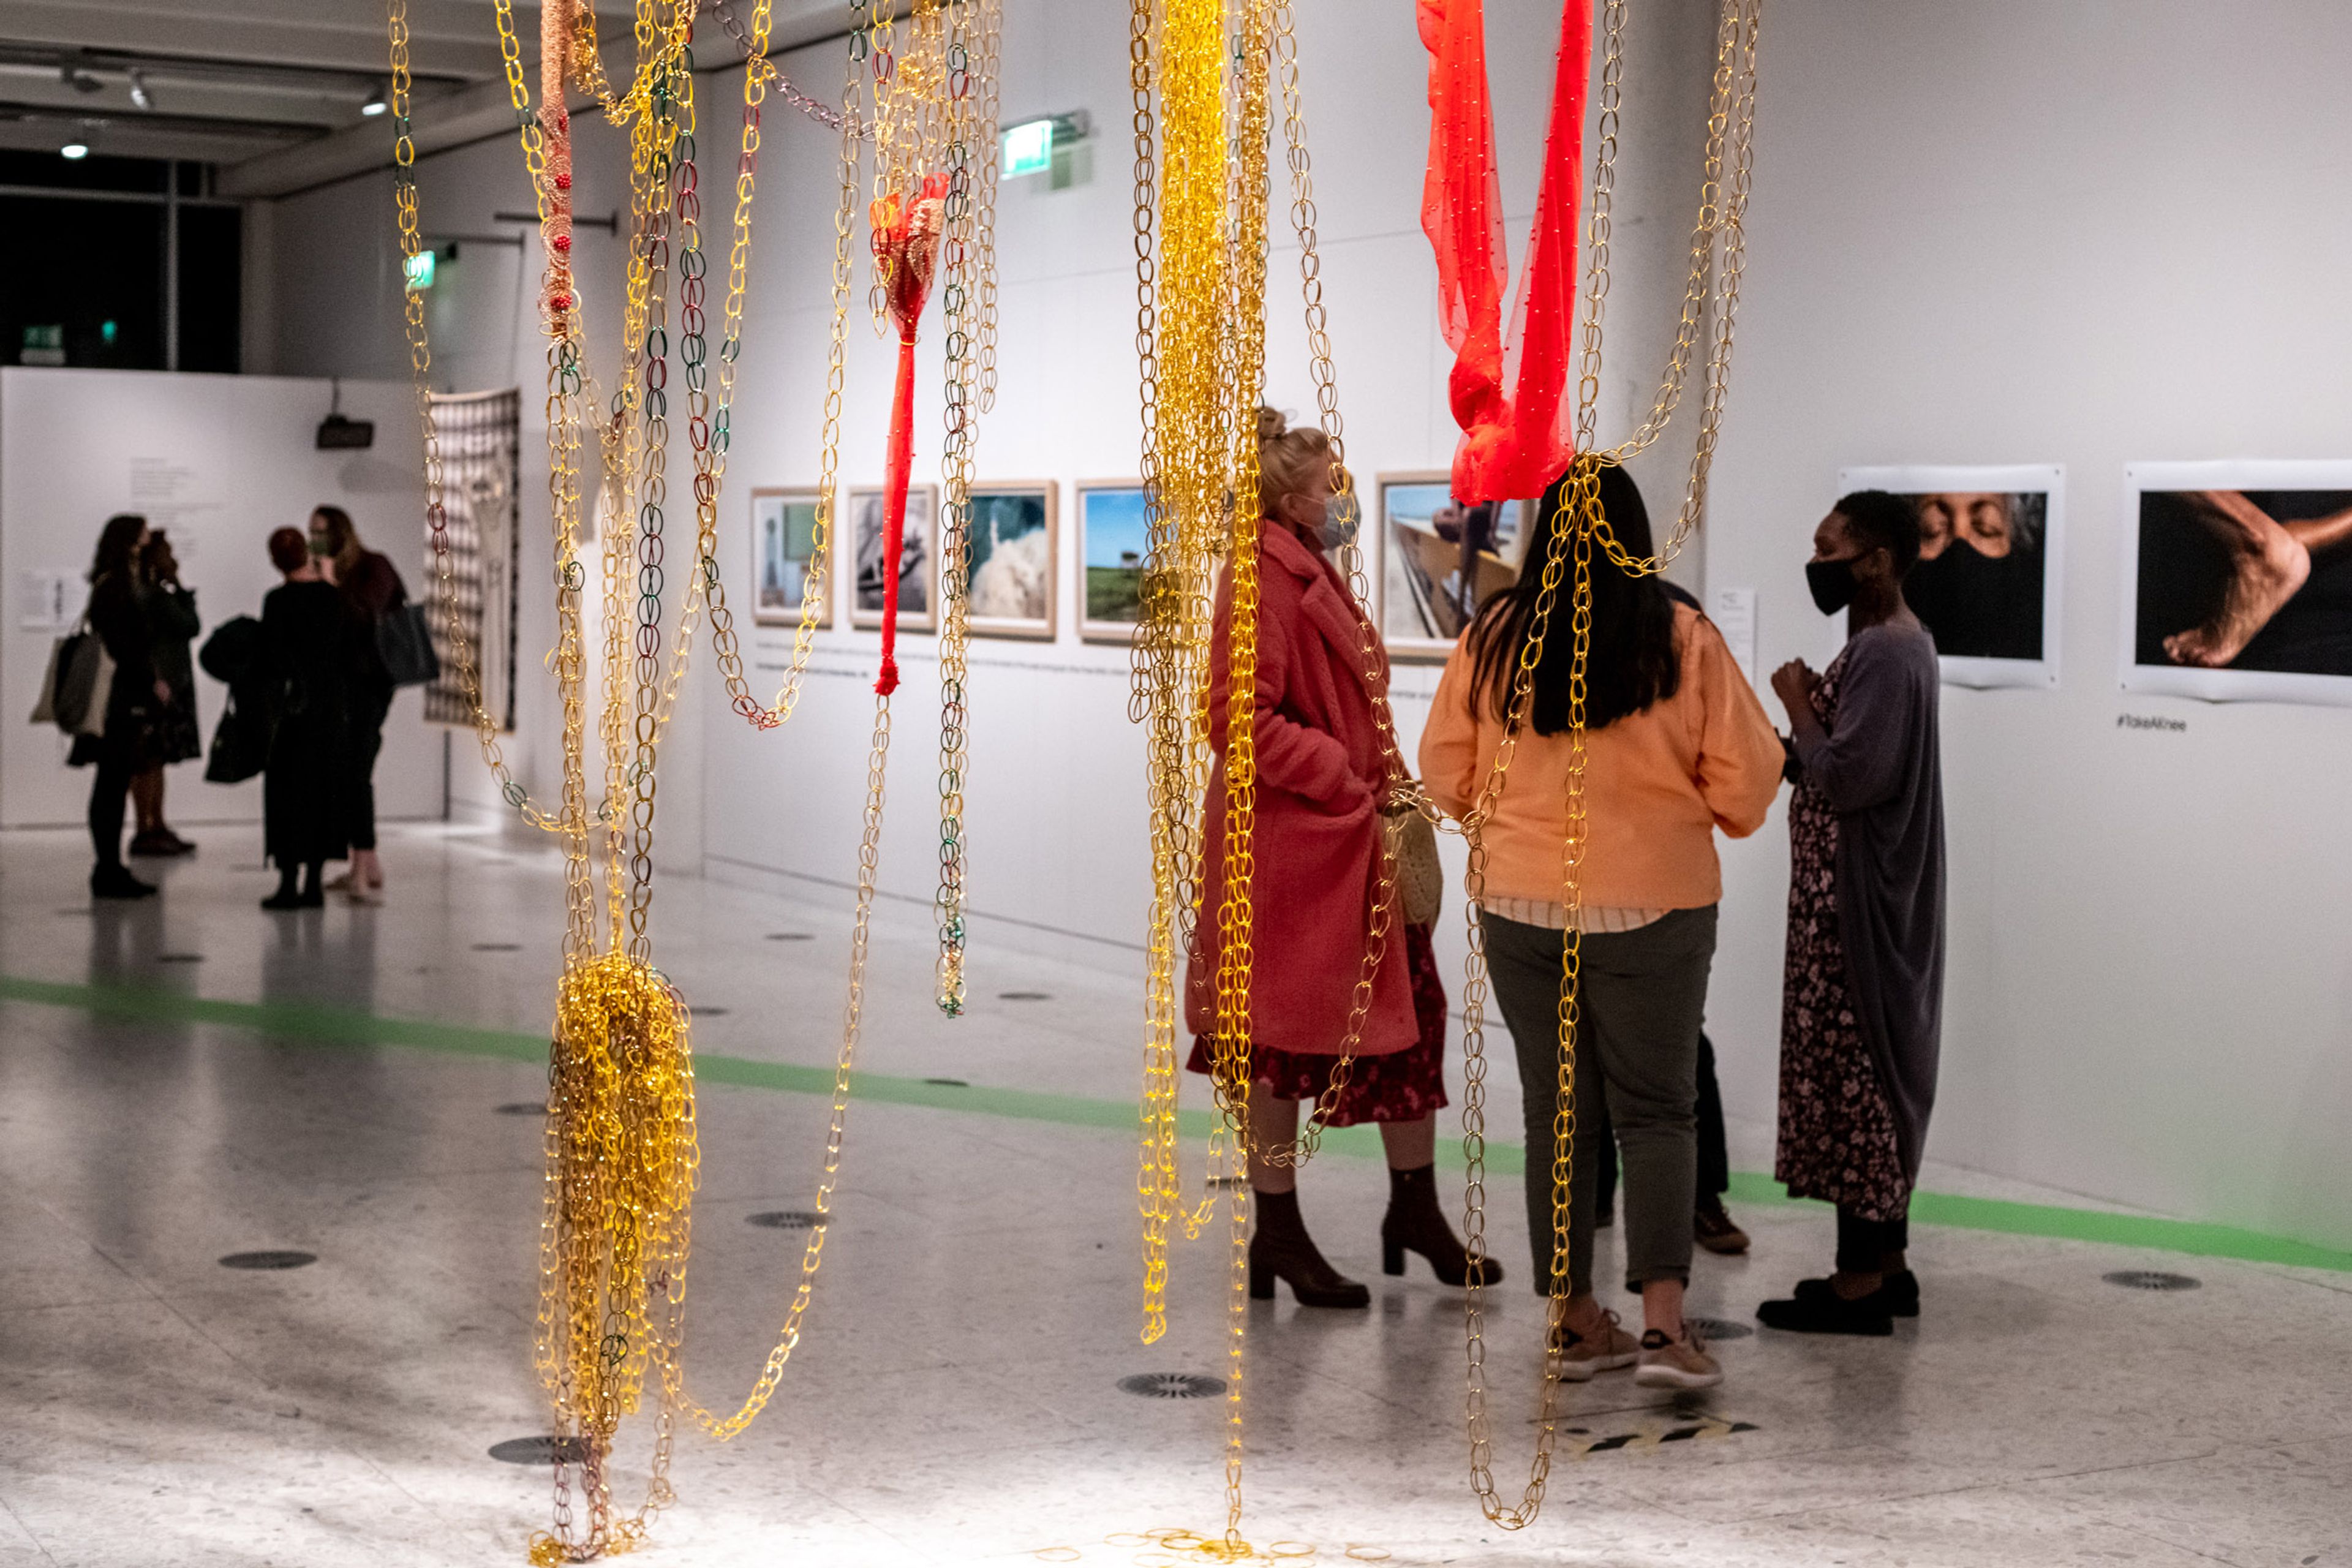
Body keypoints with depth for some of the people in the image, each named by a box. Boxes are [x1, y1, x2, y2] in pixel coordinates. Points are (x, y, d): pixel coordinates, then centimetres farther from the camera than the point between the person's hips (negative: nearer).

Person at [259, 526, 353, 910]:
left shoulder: (279, 600, -10)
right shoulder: (337, 597, 3)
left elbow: (271, 658, -12)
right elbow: (350, 652, 5)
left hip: (296, 705, -4)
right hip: (335, 701, 4)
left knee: (289, 790, 1)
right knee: (326, 788, 9)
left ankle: (289, 884, -2)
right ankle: (314, 884, 10)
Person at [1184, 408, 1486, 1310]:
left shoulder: (1312, 576, 17)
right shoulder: (1262, 582, -15)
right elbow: (1242, 719, -22)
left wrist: (1377, 788, 12)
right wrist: (1344, 785, -20)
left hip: (1351, 845, 10)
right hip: (1286, 845, -10)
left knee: (1409, 1007, 12)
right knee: (1283, 1033, 1)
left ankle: (1415, 1206, 24)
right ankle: (1277, 1233, 12)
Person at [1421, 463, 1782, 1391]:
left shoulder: (1492, 639, -4)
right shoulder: (1684, 641, -8)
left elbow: (1448, 779, 4)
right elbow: (1746, 782, -5)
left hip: (1520, 906, 2)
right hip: (1652, 909, -2)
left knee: (1556, 1109, 11)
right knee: (1656, 1108, 7)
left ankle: (1574, 1322, 17)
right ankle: (1664, 1321, -4)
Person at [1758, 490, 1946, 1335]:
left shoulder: (1884, 654, -18)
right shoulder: (1892, 641, 14)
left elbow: (1847, 778, -25)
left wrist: (1798, 704, -13)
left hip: (1856, 904, -10)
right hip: (1864, 898, 10)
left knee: (1850, 1072, -5)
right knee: (1876, 1072, 13)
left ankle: (1860, 1281, 1)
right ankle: (1885, 1262, 21)